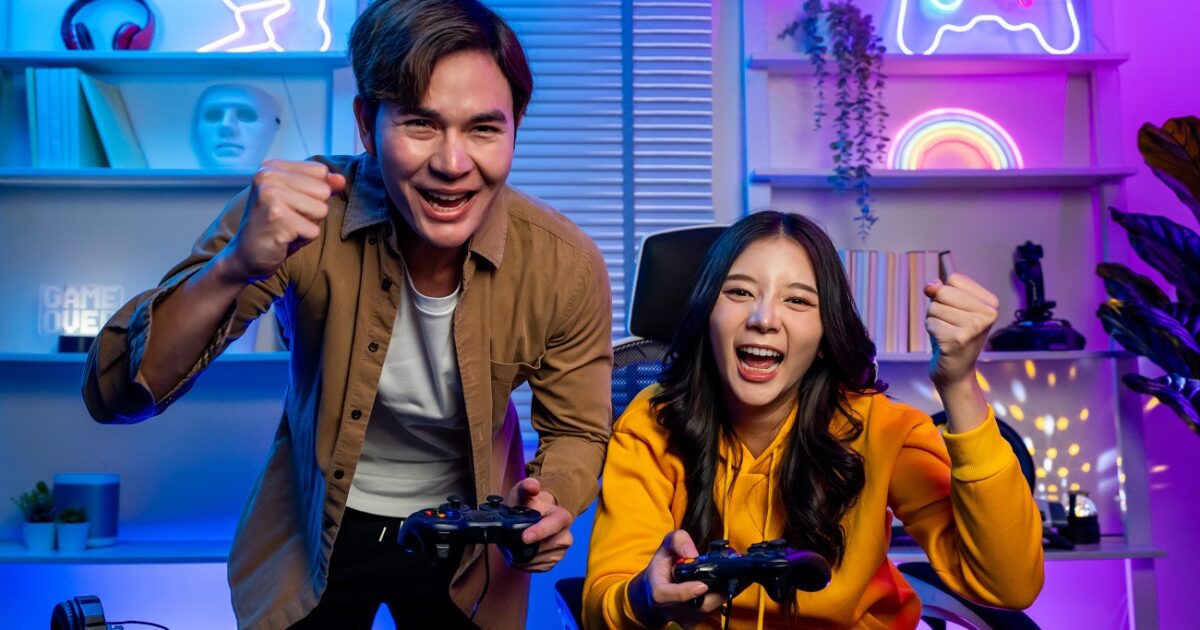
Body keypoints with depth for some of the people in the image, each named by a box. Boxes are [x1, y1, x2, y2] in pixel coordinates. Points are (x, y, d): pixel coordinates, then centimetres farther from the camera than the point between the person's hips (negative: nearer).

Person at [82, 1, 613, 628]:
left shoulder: (567, 267, -24)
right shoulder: (296, 217, -26)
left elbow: (576, 432, -7)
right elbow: (114, 395, -28)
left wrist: (549, 504, -30)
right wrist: (236, 268, -46)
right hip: (313, 535, 0)